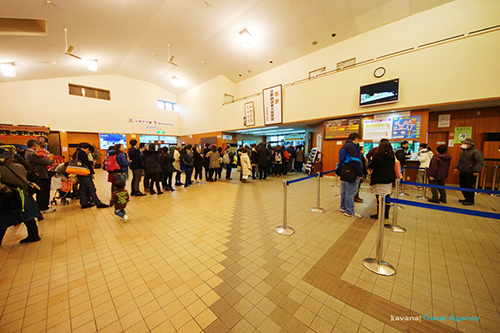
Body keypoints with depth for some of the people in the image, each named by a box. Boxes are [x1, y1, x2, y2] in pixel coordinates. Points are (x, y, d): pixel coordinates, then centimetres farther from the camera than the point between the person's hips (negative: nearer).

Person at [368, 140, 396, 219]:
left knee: (379, 197, 0)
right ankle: (386, 213, 23)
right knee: (387, 196, 14)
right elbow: (393, 167, 17)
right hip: (389, 180, 7)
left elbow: (371, 166, -6)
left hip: (380, 180, -7)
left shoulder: (378, 156, -14)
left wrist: (369, 164, 15)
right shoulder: (392, 157, 5)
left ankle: (379, 214, 8)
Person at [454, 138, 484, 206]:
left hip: (470, 173, -8)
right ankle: (467, 198, 27)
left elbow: (480, 162, -15)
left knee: (469, 187, -2)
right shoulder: (462, 151, 14)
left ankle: (470, 201, 9)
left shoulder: (476, 152, -11)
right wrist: (456, 167, 15)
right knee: (462, 186, 14)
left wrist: (476, 171, -21)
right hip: (462, 172, 8)